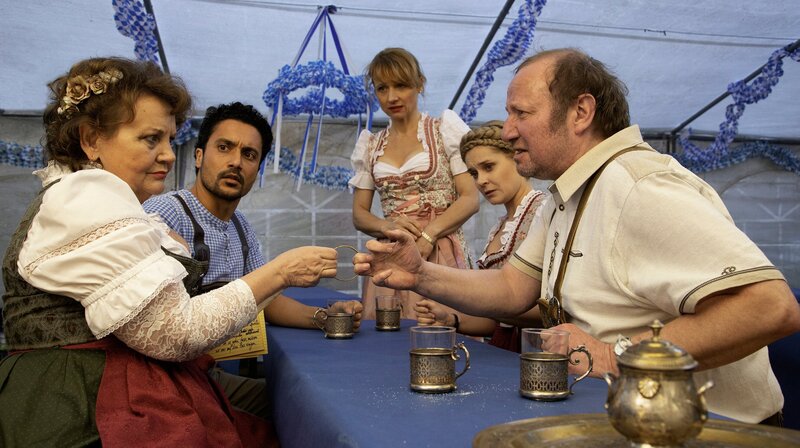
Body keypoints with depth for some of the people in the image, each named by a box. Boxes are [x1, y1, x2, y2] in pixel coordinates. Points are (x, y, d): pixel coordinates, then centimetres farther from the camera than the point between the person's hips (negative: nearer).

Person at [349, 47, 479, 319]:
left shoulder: (444, 129, 4)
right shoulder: (370, 146, 14)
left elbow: (471, 199, -3)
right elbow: (359, 214, 13)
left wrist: (429, 234, -16)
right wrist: (386, 225, -9)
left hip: (441, 255, -3)